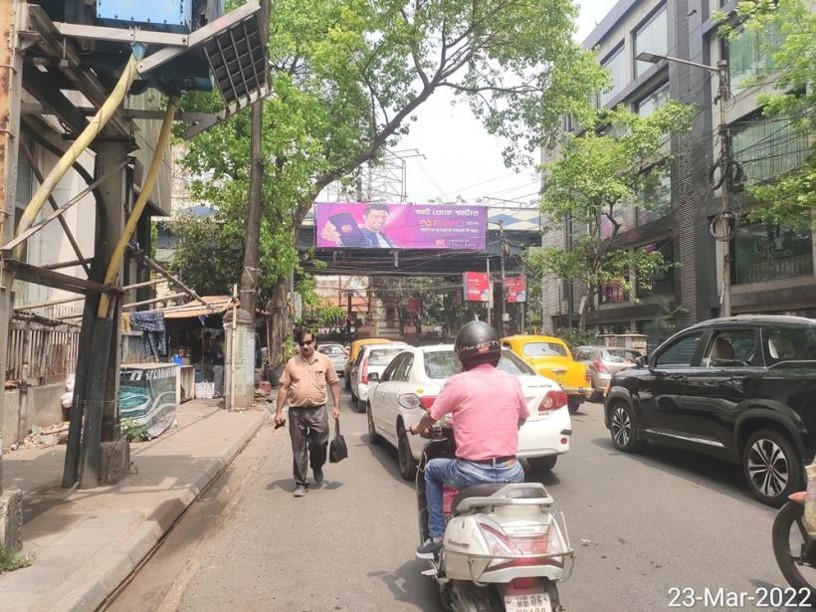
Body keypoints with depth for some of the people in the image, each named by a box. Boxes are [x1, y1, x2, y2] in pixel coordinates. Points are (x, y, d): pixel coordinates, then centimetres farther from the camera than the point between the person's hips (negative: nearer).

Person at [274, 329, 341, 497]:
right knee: (299, 450, 5)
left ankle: (317, 467, 37)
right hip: (297, 412, 0)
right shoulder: (292, 363, 3)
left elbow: (334, 384, 6)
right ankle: (300, 483, 16)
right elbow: (284, 388, 4)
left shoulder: (324, 360, 2)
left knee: (320, 444, 5)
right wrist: (279, 411, -1)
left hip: (318, 411, 0)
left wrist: (336, 406, 0)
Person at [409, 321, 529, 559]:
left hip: (471, 473, -3)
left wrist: (417, 428, 28)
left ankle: (437, 537, 24)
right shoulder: (512, 382, 2)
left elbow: (431, 417, 6)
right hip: (510, 474, 3)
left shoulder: (458, 382, -8)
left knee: (432, 469, 25)